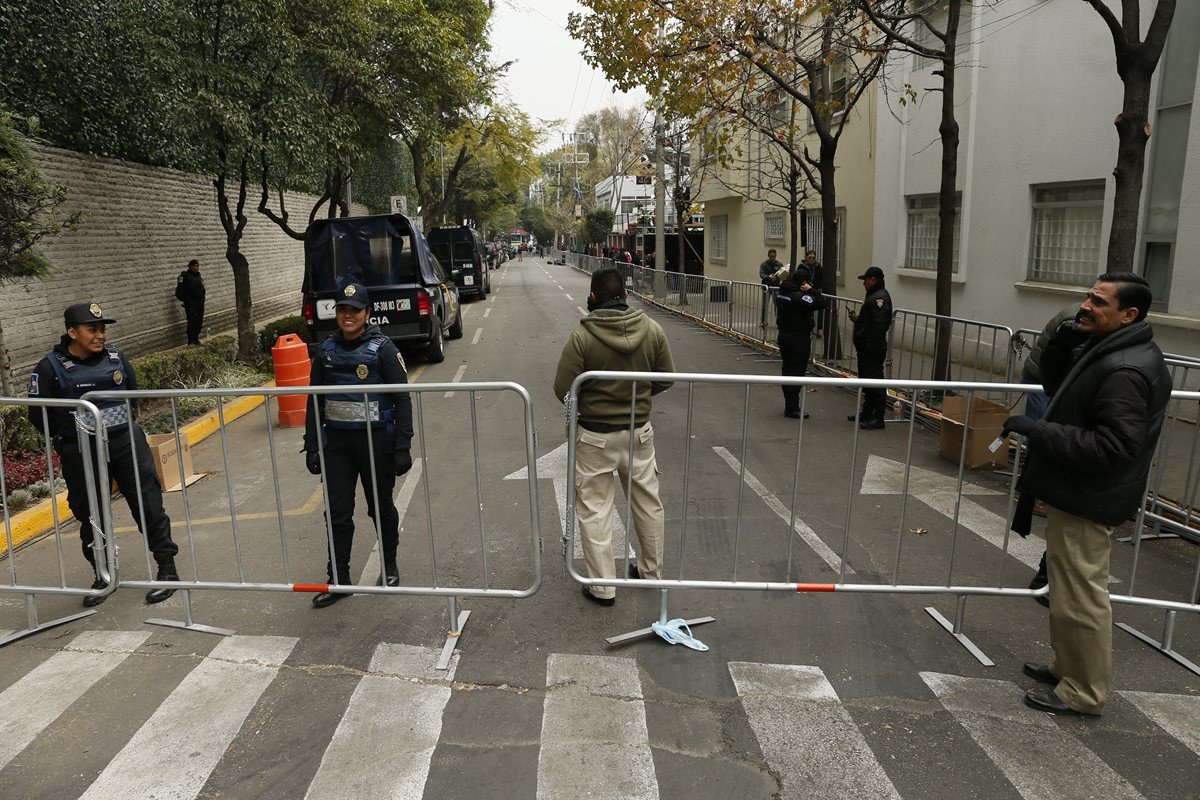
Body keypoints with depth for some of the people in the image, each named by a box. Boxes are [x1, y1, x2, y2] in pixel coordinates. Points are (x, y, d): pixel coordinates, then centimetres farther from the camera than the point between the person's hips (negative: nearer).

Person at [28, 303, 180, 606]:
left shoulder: (115, 357, 2)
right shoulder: (51, 367, -8)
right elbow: (38, 415, -4)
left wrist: (121, 423, 10)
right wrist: (70, 436, -1)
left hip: (126, 442, 2)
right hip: (80, 453, -1)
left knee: (148, 504, 0)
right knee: (90, 515, 11)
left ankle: (167, 568, 11)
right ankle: (103, 576, 27)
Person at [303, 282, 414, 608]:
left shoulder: (382, 347, -7)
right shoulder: (326, 349, 5)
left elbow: (402, 399, -8)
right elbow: (315, 400, 11)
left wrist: (402, 447, -13)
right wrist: (311, 445, 6)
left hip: (376, 440, -3)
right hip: (336, 441, 3)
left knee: (381, 508, 10)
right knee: (337, 513, 3)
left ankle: (389, 567, 31)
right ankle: (338, 579, 15)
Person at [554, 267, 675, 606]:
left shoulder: (582, 335, -19)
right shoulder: (652, 329, -7)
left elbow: (563, 389, -15)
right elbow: (665, 379, 2)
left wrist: (584, 407, 6)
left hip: (595, 435, -4)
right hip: (639, 431, 4)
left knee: (595, 510, 9)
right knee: (648, 502, 20)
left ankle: (603, 586, 17)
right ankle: (651, 571, 36)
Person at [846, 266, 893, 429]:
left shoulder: (880, 298, -17)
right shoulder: (873, 295, 16)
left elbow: (879, 326, -25)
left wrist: (872, 347, -27)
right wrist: (857, 318, 7)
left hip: (873, 349, -11)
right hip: (866, 348, 11)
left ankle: (877, 418, 0)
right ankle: (866, 413, 29)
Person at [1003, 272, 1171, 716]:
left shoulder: (1125, 372, -25)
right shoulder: (1105, 349, 8)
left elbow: (1111, 448, -28)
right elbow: (1057, 387, 17)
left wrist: (1038, 430, -26)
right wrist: (1061, 344, 0)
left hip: (1087, 499, -11)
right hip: (1077, 492, 11)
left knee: (1080, 595, 1)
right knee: (1069, 587, 22)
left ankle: (1084, 692, 16)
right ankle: (1068, 666, 38)